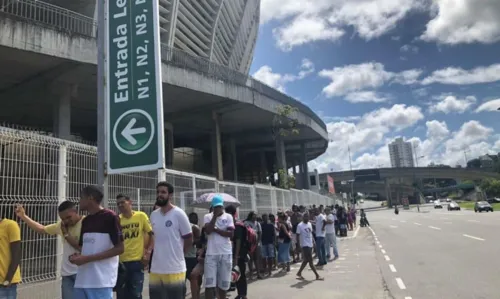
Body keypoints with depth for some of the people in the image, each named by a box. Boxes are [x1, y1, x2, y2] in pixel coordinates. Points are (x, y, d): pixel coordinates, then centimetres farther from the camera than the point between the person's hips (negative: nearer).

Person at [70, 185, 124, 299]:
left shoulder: (110, 217, -9)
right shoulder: (85, 221, 15)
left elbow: (119, 248, -12)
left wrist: (88, 259, -16)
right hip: (82, 280, 7)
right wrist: (77, 257, -2)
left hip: (102, 281, -7)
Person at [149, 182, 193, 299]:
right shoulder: (153, 215, 7)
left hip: (175, 269, -5)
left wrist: (177, 254, 3)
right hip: (156, 269, 6)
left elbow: (189, 240, -4)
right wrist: (161, 253, 10)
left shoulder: (179, 214, -10)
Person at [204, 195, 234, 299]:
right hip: (211, 254, -1)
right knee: (209, 283, -5)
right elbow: (208, 230, -13)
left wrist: (215, 229, -10)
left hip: (226, 253, 1)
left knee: (224, 282, 10)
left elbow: (230, 234, -7)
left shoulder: (228, 217, 4)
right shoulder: (207, 217, 4)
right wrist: (215, 216, -13)